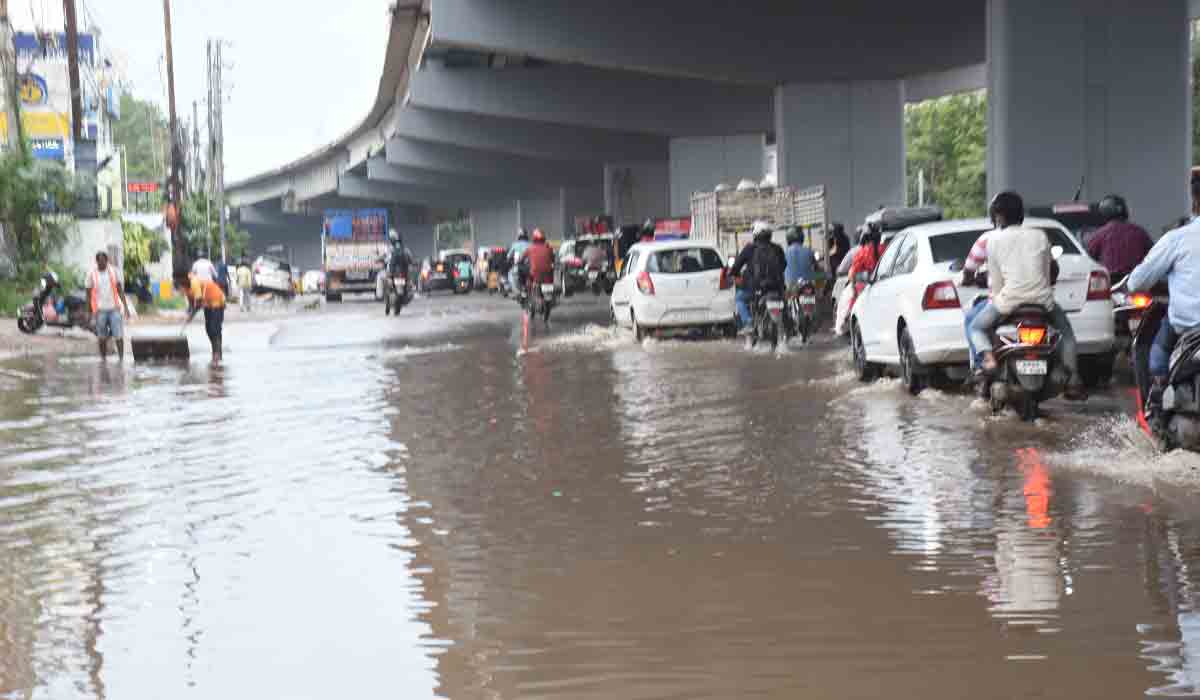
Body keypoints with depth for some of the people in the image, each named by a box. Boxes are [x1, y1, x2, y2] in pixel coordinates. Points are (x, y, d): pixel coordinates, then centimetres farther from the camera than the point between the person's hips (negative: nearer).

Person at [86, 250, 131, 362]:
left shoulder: (114, 272, 3)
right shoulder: (92, 274, 2)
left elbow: (120, 291, 5)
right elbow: (89, 294, 6)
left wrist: (126, 307, -2)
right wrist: (91, 312, 2)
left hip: (114, 309, 0)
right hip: (100, 310, 0)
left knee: (118, 336, -9)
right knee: (102, 338, 5)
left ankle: (121, 359, -3)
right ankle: (103, 360, 14)